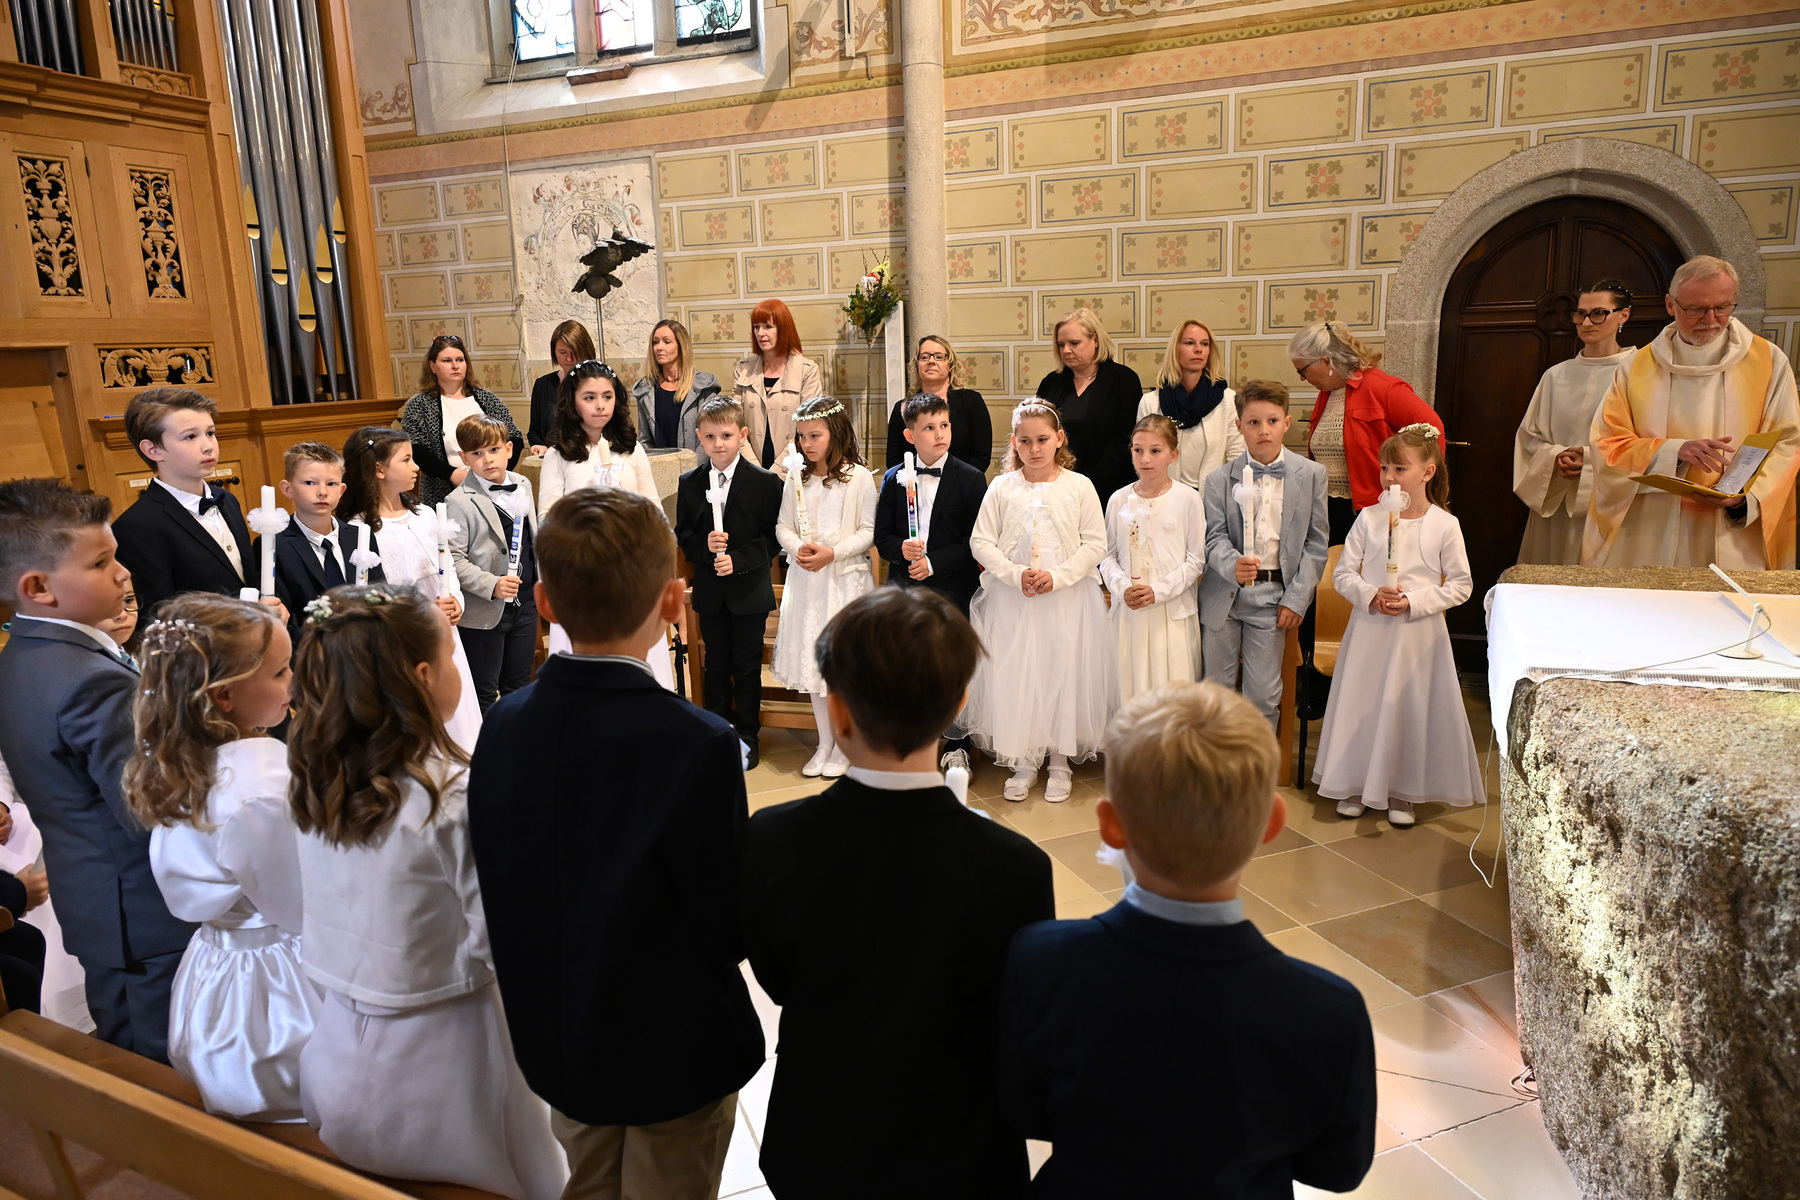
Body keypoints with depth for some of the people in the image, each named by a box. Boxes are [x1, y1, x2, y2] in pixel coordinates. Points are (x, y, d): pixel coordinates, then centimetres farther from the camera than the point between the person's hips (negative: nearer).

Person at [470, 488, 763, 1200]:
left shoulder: (503, 726, -12)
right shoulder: (699, 745, -30)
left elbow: (500, 896, -2)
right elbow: (733, 928, -22)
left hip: (553, 1041, 5)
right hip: (676, 1053, -4)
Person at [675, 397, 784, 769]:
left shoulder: (765, 482, -7)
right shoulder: (689, 483, 3)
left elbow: (772, 537, -9)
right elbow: (682, 535, 5)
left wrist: (738, 559, -20)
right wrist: (704, 544, -16)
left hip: (749, 589, -3)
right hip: (710, 591, 3)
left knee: (747, 665, 7)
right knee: (716, 664, 14)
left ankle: (747, 735, 21)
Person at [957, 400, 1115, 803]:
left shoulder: (1079, 486, 1)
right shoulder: (1002, 488, 3)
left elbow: (1095, 544, -1)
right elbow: (981, 541, 0)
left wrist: (1057, 577, -14)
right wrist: (1016, 574, -13)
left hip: (1066, 599, -1)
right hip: (1011, 600, 1)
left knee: (1064, 674, 4)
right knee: (1012, 676, 3)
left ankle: (1061, 761, 21)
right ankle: (1025, 760, 20)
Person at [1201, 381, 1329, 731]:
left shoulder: (1311, 475, 0)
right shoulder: (1219, 479, -1)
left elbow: (1316, 542, 1)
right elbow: (1215, 536, -6)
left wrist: (1297, 598, -5)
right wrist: (1232, 565, -29)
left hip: (1274, 595, 0)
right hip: (1225, 595, 1)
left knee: (1263, 693, 2)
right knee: (1217, 686, 10)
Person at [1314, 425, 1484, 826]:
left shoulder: (1444, 524, -4)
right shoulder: (1370, 518, -1)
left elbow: (1460, 585, -2)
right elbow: (1343, 574, 1)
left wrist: (1414, 602, -15)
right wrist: (1370, 595, -16)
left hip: (1419, 632, -1)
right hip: (1369, 629, 2)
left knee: (1410, 707, 5)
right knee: (1362, 703, 7)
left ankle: (1401, 792, 22)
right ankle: (1355, 785, 24)